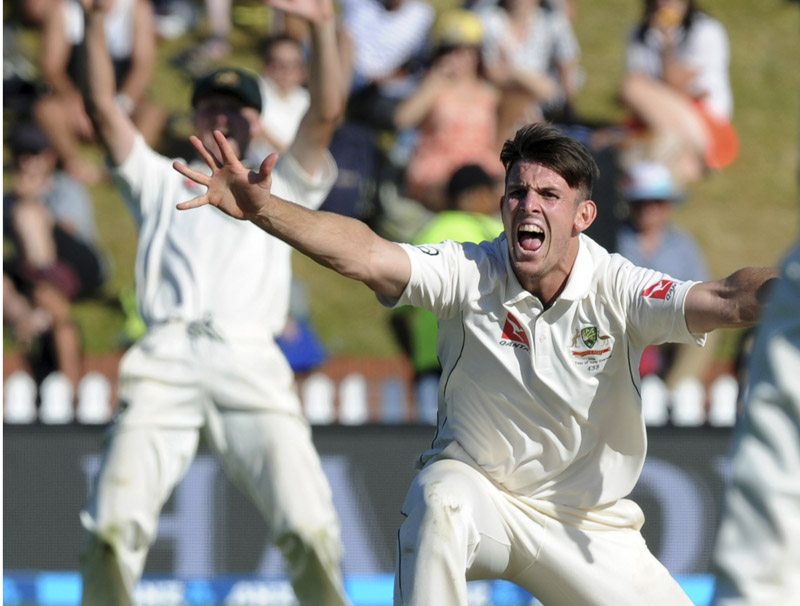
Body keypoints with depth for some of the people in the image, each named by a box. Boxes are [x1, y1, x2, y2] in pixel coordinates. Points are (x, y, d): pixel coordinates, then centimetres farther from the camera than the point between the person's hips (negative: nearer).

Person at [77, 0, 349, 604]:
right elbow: (103, 107, 17)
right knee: (114, 523, -16)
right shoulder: (163, 183, 28)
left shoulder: (280, 189, 26)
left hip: (251, 361, 0)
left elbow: (326, 113, 12)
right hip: (165, 359, 0)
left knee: (309, 526, -18)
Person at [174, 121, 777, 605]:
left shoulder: (615, 289, -16)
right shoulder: (470, 274, -15)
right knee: (439, 496, -35)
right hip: (479, 492, -1)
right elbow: (363, 254, -30)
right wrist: (264, 209, -46)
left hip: (588, 526, 1)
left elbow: (727, 300, -32)